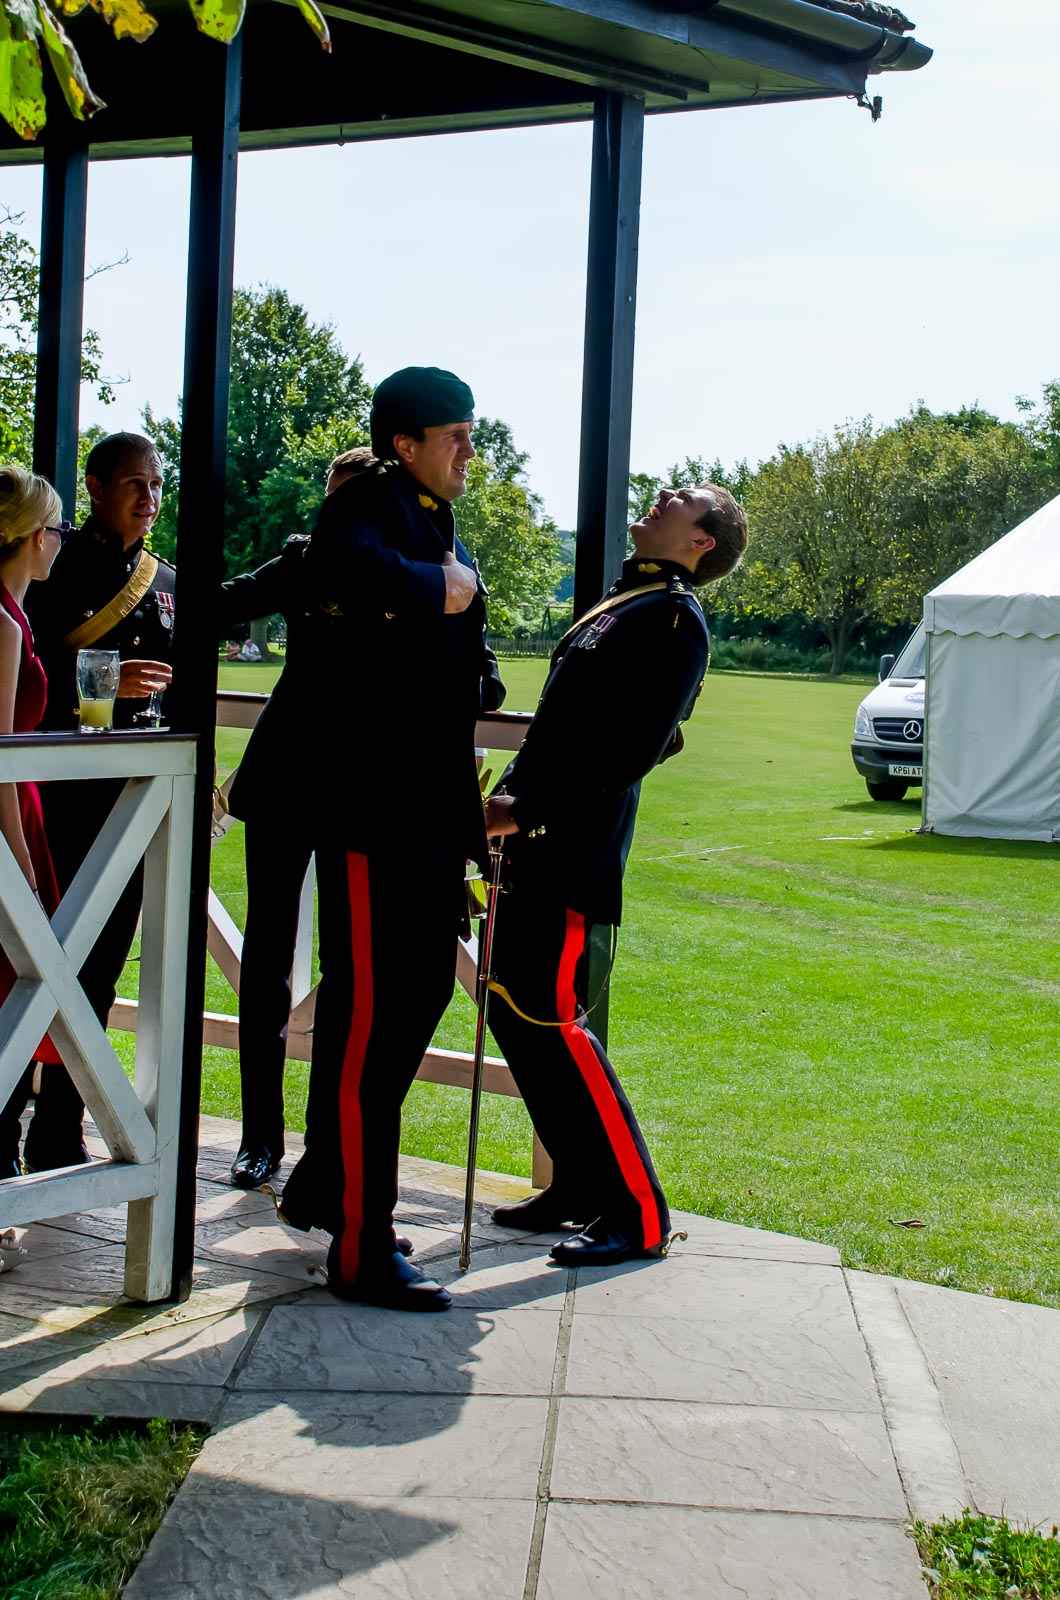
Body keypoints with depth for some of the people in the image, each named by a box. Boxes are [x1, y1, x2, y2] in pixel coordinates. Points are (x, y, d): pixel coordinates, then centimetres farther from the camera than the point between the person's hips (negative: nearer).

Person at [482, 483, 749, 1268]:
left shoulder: (673, 615, -10)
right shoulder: (623, 601, 18)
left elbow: (633, 750, -18)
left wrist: (529, 812, -18)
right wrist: (511, 797, 11)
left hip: (575, 848, -9)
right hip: (537, 845, 9)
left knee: (552, 1015, -10)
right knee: (509, 1003, 12)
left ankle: (639, 1213, -2)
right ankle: (580, 1184, 23)